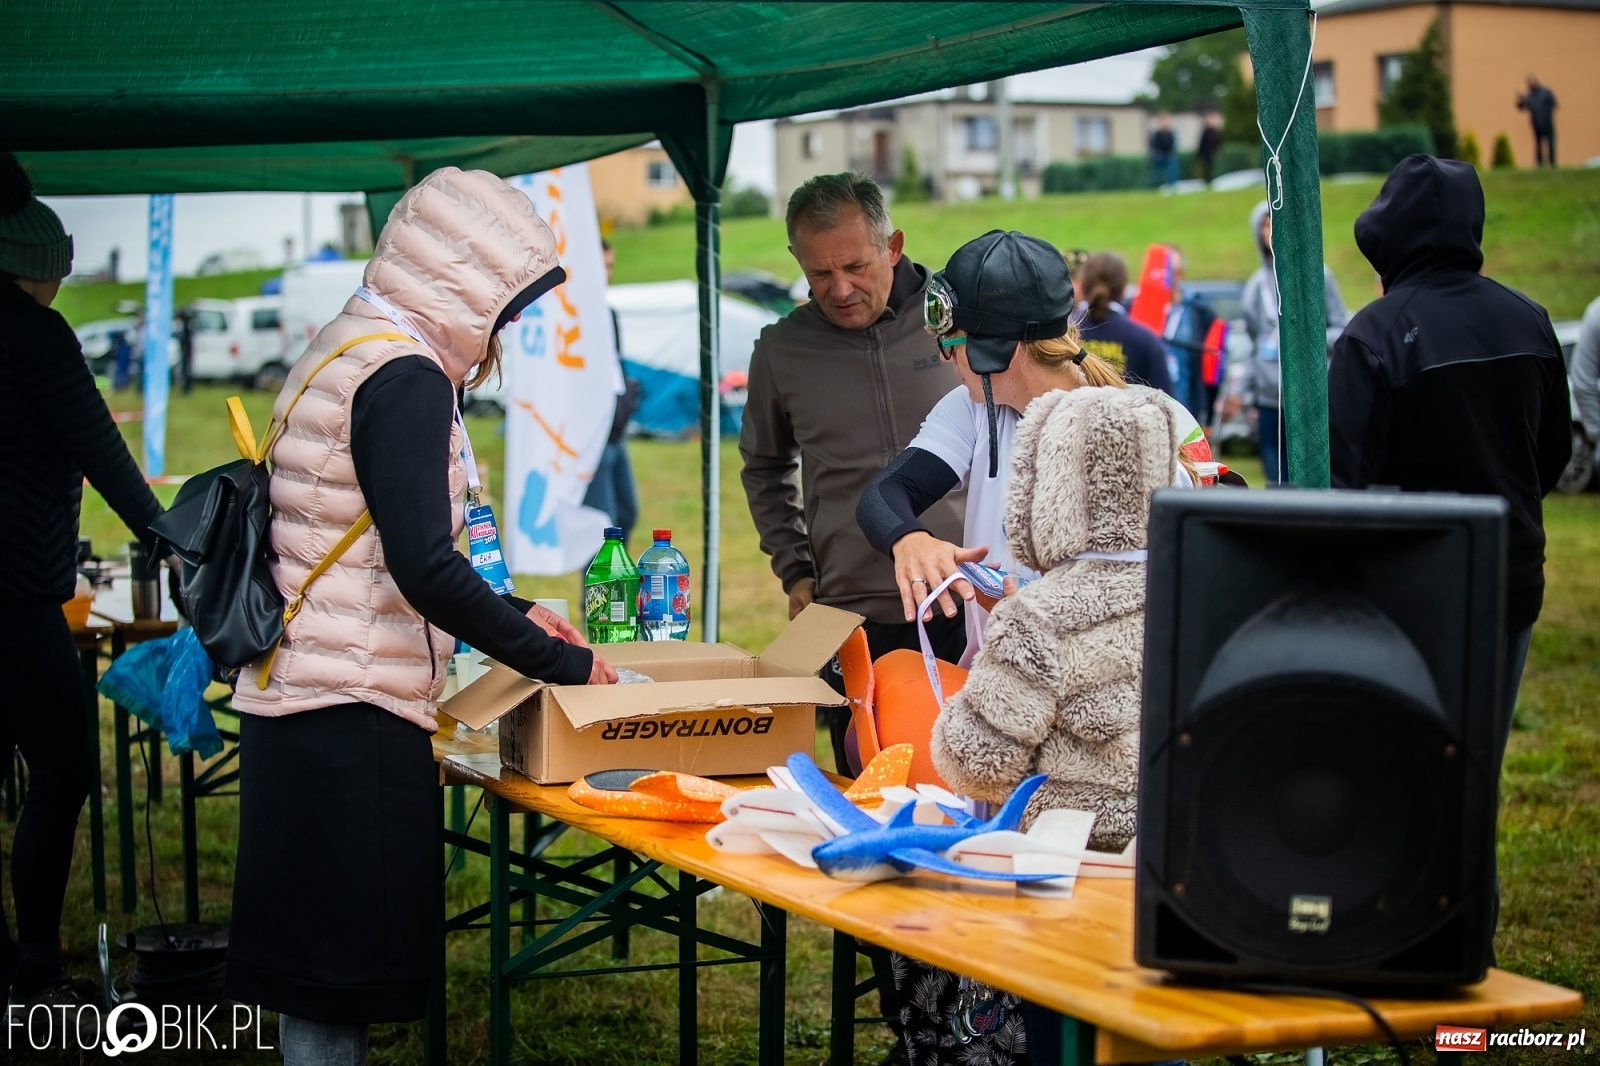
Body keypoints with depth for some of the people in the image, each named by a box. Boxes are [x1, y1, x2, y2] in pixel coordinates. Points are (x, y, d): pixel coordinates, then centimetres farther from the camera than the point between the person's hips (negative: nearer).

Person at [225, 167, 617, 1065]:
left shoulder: (351, 348, 15)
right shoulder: (405, 377, -15)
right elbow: (424, 569, -22)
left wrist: (514, 616, 20)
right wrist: (559, 662, -13)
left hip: (301, 695, 10)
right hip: (355, 713, -10)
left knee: (326, 967, 15)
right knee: (344, 976, -4)